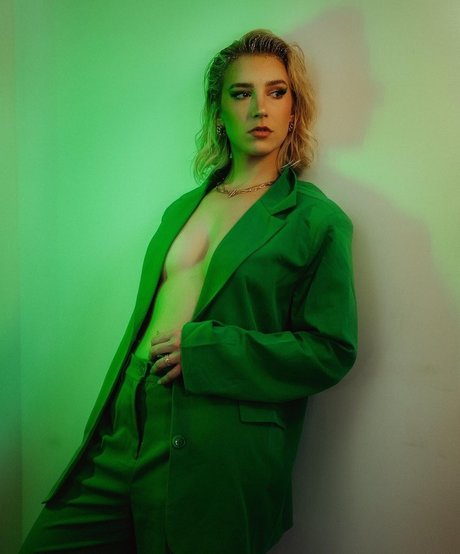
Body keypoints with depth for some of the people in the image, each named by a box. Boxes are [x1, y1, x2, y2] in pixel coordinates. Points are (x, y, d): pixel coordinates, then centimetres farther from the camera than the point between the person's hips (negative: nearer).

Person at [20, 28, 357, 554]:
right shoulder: (181, 208, 18)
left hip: (215, 459, -5)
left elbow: (331, 352, -6)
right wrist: (102, 426, 14)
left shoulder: (317, 220, 0)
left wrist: (203, 349, -13)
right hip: (122, 433, 5)